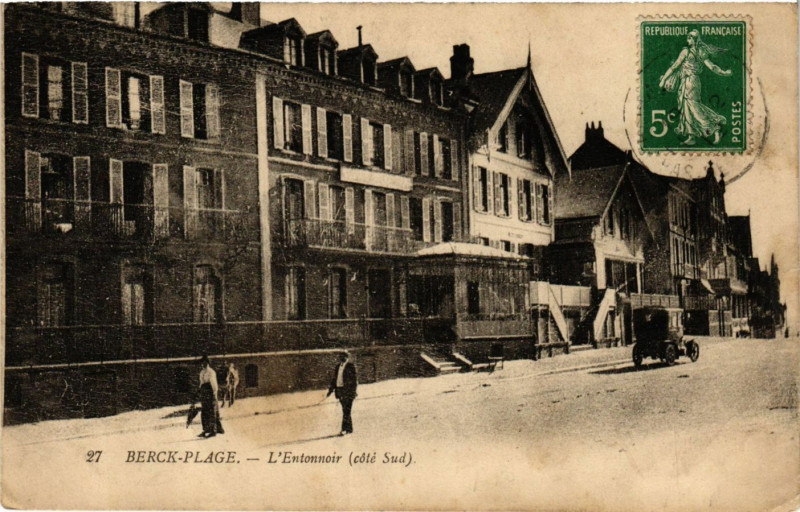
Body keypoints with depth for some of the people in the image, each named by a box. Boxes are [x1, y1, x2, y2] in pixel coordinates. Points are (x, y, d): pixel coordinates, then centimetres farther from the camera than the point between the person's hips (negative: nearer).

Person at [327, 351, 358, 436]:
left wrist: (353, 392, -18)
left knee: (346, 411, -10)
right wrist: (330, 391, 14)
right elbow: (334, 379, 19)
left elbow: (354, 379, -10)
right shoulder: (338, 366, 15)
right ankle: (349, 429, 18)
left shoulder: (351, 366, -5)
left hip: (348, 390, -7)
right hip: (340, 390, 7)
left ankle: (345, 429, -10)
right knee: (345, 411, 11)